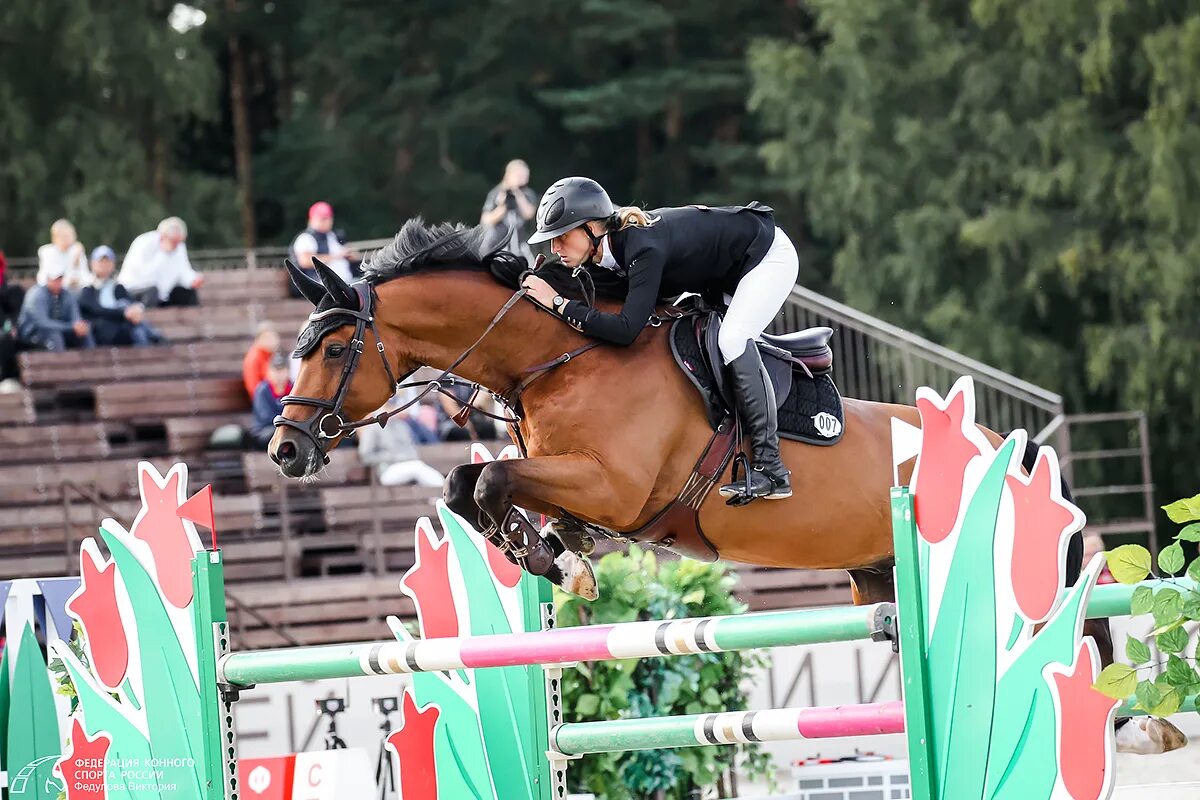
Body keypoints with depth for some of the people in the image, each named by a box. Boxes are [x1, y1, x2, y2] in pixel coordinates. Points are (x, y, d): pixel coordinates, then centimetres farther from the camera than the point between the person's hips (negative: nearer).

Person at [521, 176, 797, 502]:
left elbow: (626, 329, -44)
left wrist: (558, 303, -39)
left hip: (770, 255, -10)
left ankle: (771, 470, -25)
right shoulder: (606, 248, -11)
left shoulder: (644, 249, -37)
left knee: (732, 340, -25)